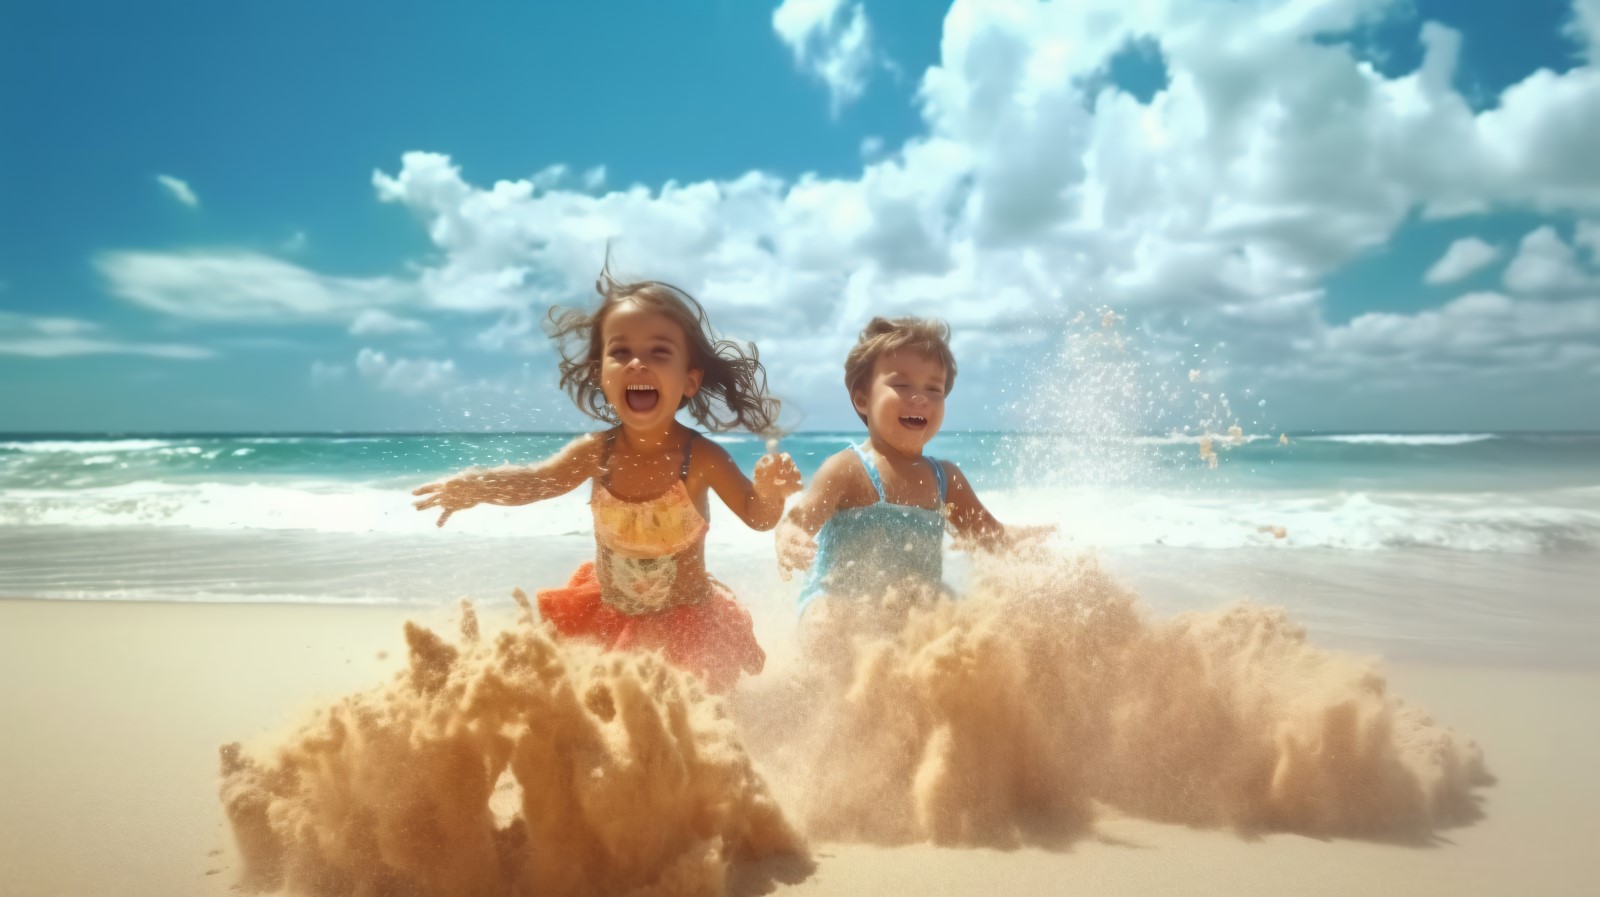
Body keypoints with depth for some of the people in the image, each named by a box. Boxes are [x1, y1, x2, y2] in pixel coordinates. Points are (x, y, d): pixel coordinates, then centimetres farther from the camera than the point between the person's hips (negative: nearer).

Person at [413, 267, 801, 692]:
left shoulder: (702, 458, -26)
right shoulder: (597, 451, -18)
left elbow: (758, 517, -19)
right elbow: (535, 480, -9)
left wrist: (771, 491, -43)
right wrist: (477, 485, -30)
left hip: (685, 621, -3)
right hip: (607, 615, 3)